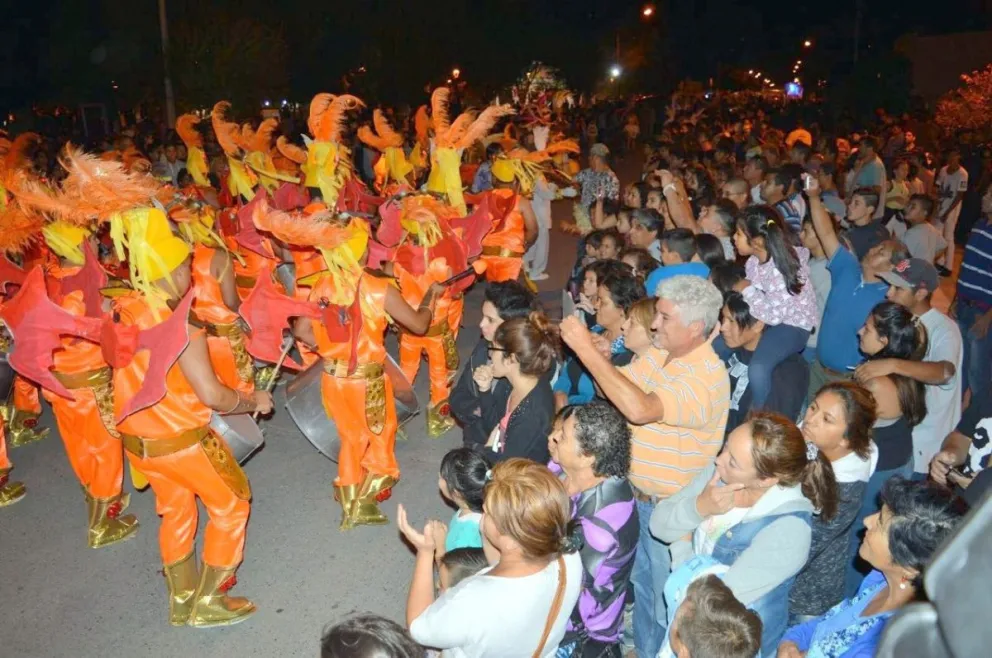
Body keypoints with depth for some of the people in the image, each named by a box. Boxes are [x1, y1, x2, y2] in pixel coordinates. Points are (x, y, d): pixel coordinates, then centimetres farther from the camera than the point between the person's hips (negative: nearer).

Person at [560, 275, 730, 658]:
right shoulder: (657, 352, -3)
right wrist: (599, 356, -20)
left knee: (666, 601, 15)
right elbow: (616, 393, -1)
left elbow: (639, 409, -43)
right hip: (635, 494, 8)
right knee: (640, 583, 29)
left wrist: (587, 350, -40)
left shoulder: (707, 378, -31)